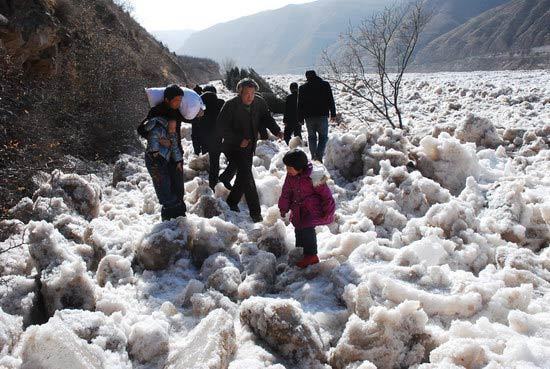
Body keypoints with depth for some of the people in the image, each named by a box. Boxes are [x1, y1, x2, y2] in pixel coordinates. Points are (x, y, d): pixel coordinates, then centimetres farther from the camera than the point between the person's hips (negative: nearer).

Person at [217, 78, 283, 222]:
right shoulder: (230, 105, -16)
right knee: (247, 177, -17)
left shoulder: (259, 104, -1)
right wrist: (239, 140, -24)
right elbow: (221, 126, -16)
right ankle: (255, 213, -15)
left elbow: (267, 118, 5)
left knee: (244, 176, 16)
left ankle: (232, 202, 38)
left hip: (249, 147, 6)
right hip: (233, 147, -6)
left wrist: (277, 131, -16)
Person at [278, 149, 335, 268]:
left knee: (307, 229, -17)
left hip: (312, 209, -7)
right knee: (298, 229, 9)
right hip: (298, 208, 7)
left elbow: (326, 194, -14)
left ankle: (311, 255, -4)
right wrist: (283, 208, 18)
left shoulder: (313, 177, -23)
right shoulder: (290, 176, -3)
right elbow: (286, 192, 12)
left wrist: (328, 211, -9)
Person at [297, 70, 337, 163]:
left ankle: (314, 157, 6)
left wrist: (300, 119, 9)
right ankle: (319, 155, -12)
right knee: (323, 136, 6)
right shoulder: (325, 85, 3)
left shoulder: (303, 88, 5)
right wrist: (333, 114, 6)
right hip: (322, 115, -1)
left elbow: (300, 104, 5)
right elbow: (331, 101, 2)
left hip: (309, 117, 1)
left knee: (312, 137, 12)